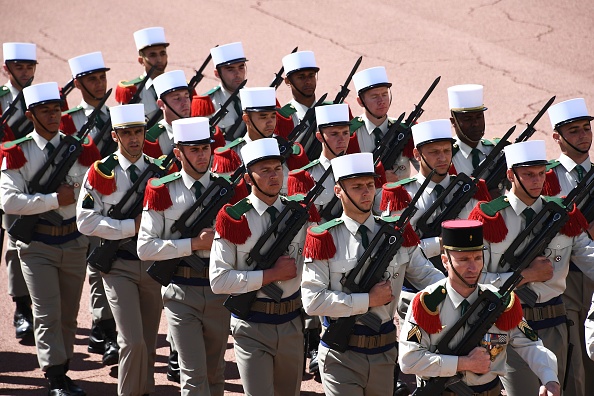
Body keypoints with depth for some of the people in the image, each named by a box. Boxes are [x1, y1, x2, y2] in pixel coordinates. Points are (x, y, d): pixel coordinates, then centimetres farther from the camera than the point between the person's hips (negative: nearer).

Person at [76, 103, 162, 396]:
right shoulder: (101, 173, -6)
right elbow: (86, 221, -11)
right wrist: (132, 226, -17)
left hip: (154, 262, 4)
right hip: (119, 265, -4)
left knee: (149, 342, 13)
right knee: (133, 342, -13)